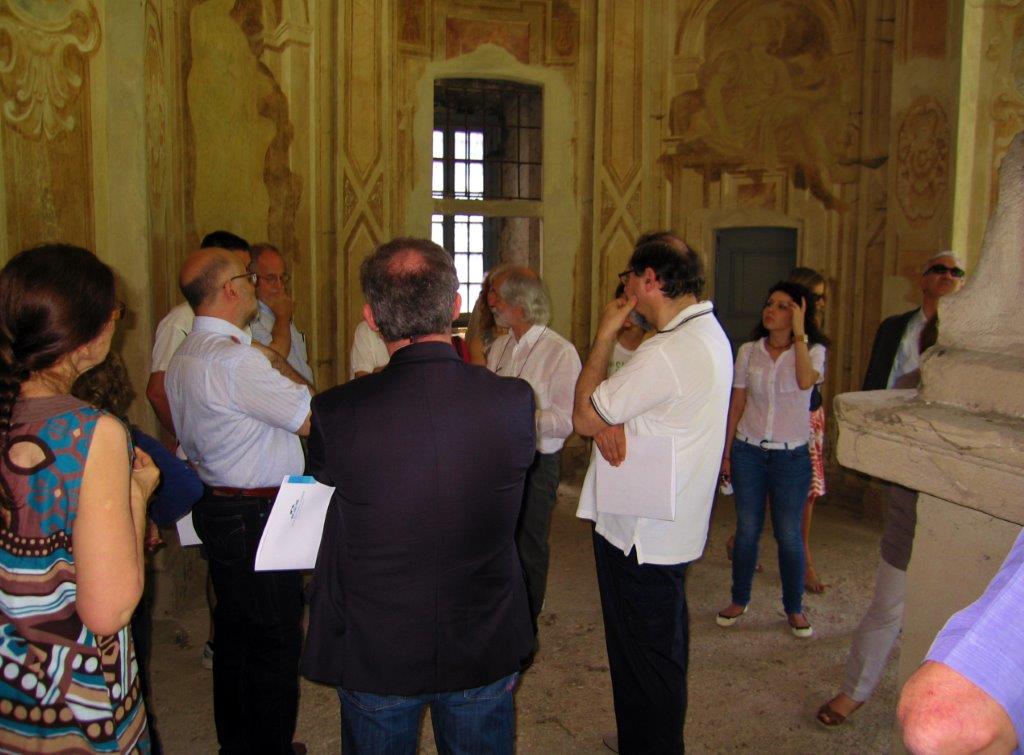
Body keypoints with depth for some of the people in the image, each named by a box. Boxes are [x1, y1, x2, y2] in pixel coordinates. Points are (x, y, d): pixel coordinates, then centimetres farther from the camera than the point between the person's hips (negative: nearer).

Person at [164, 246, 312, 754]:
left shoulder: (184, 356, 10)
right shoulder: (236, 359, -22)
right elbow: (312, 420, -18)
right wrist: (278, 364, -5)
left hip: (217, 507, 10)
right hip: (257, 516, -10)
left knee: (235, 632, 21)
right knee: (274, 642, 2)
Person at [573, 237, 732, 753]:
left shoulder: (666, 353, -26)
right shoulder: (710, 334, 7)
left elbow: (581, 416, -17)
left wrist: (605, 333, -11)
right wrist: (609, 424, -13)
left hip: (639, 532, -10)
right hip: (673, 525, 10)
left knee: (642, 657, 6)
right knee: (664, 647, 24)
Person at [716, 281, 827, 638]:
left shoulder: (813, 350, -3)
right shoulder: (748, 351, 2)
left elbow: (805, 381, -26)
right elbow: (737, 405, 6)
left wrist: (799, 333, -22)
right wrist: (726, 453, 6)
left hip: (791, 455, -2)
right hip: (748, 451, 2)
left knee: (789, 535, 4)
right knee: (747, 530, 9)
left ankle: (794, 608, 22)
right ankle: (739, 601, 25)